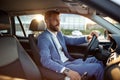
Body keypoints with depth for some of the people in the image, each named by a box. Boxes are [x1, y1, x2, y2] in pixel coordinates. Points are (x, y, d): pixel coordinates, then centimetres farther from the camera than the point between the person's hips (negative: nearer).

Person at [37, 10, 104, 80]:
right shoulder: (43, 38, -15)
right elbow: (46, 61, -27)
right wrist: (67, 71, -38)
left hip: (69, 61, 9)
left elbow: (71, 41, 26)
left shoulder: (58, 33, 11)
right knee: (98, 67, -13)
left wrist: (86, 38, 10)